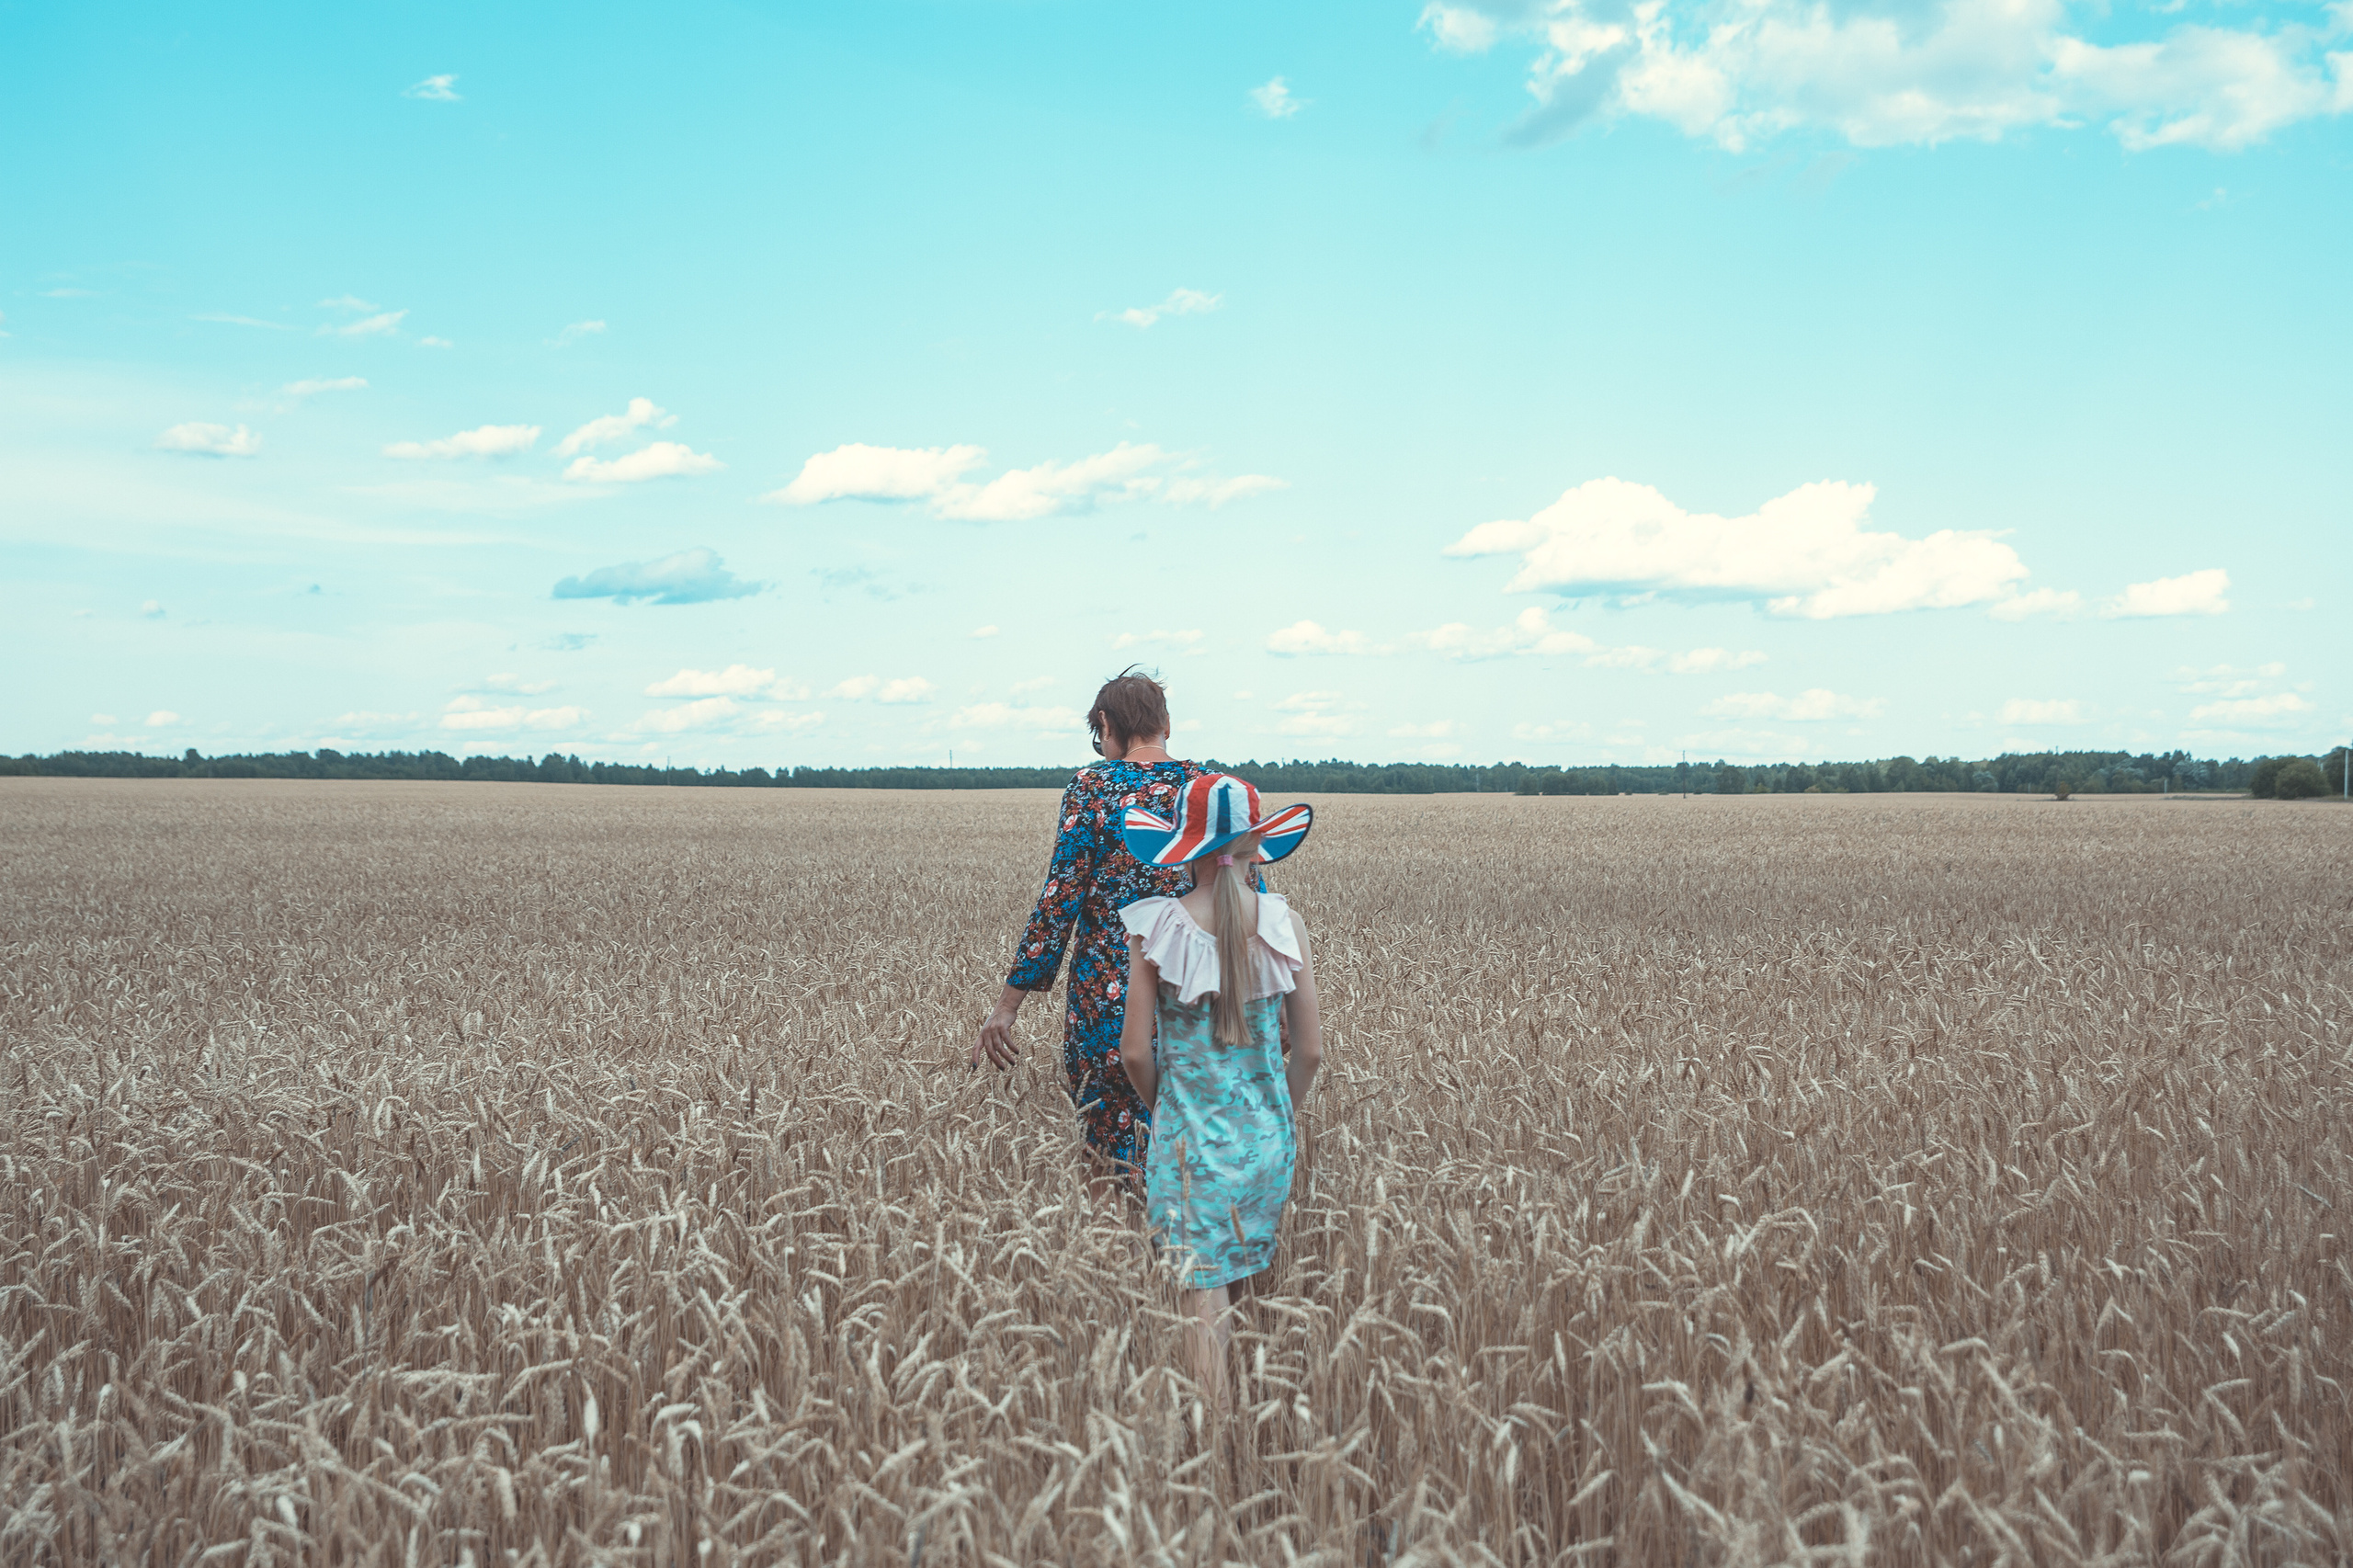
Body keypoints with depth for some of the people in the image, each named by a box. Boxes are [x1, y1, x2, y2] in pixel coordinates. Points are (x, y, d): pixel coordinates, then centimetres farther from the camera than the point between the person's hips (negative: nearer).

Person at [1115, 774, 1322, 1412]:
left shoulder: (1155, 928, -13)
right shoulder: (1286, 924, -8)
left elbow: (1135, 1052, -9)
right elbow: (1310, 1051, -3)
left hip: (1190, 1133, -3)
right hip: (1266, 1130, 3)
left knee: (1205, 1287, 5)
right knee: (1252, 1268, 22)